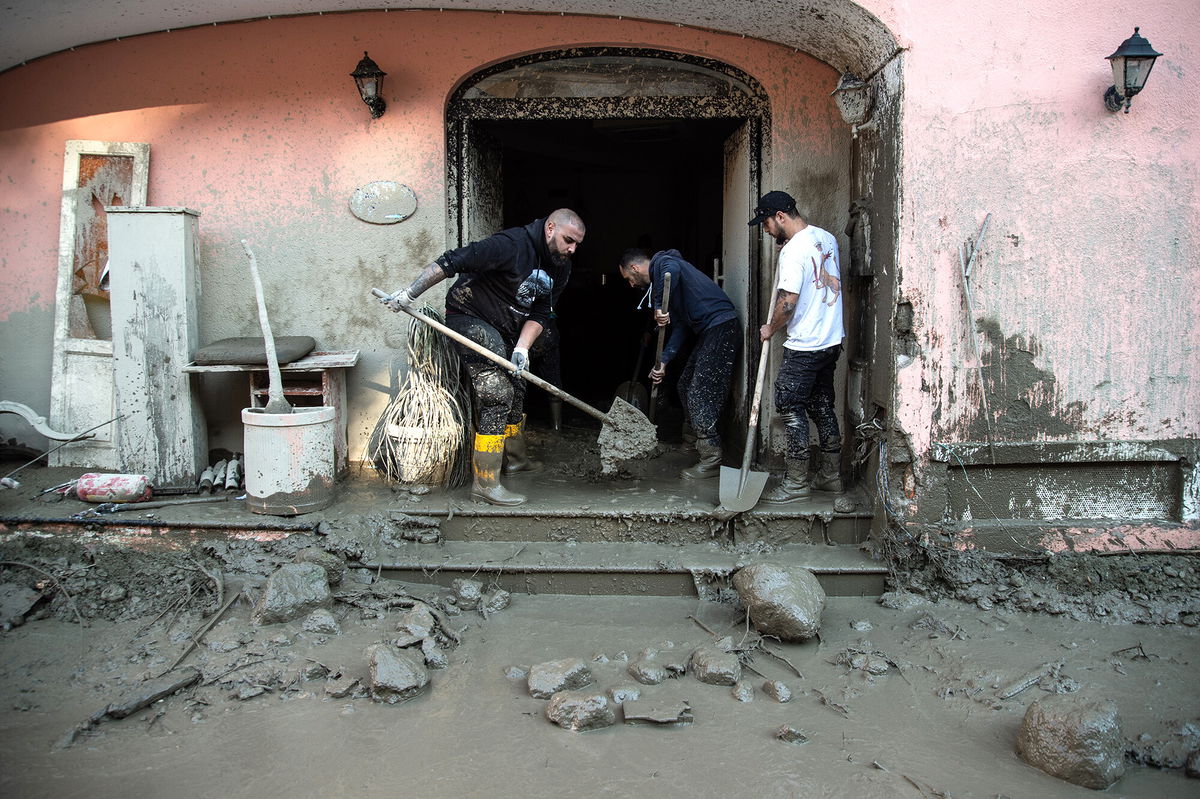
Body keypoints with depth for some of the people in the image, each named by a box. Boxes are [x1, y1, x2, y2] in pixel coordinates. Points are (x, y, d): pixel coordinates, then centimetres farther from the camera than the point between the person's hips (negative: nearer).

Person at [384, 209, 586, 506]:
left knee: (516, 391, 20)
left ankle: (514, 457, 41)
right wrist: (410, 293, -28)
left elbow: (540, 314, -1)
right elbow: (452, 261, -28)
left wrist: (522, 347, -17)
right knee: (497, 395, -16)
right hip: (471, 317, -9)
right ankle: (485, 484, -13)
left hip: (503, 330, 10)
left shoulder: (560, 270, 1)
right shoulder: (512, 245, -26)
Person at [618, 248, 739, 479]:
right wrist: (663, 361, 12)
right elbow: (680, 326, 21)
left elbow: (671, 269, -32)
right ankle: (701, 441, 29)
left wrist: (660, 307, -26)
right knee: (686, 386, 18)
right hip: (708, 331, 11)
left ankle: (712, 460, -3)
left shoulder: (661, 263, -3)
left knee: (700, 395, -9)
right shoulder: (656, 282, 25)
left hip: (721, 327, -11)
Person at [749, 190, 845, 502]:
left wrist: (770, 329, -4)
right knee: (822, 405, 16)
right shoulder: (826, 237, 10)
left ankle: (796, 482, 3)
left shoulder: (793, 251, -18)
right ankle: (831, 475, 23)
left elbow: (788, 302, -23)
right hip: (832, 339, 9)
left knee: (789, 406, -1)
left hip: (805, 345, -9)